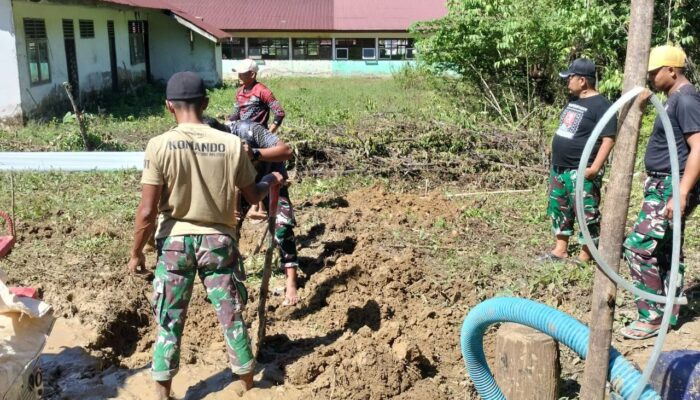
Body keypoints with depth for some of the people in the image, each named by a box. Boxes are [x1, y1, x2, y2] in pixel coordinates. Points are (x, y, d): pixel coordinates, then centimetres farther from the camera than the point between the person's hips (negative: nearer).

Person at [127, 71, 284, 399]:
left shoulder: (159, 145, -13)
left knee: (169, 323, 13)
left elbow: (147, 212, -14)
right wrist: (272, 180, 25)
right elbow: (253, 196, 3)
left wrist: (136, 253, 1)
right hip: (218, 241, 1)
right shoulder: (232, 144, -9)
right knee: (232, 319, 15)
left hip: (175, 242, -1)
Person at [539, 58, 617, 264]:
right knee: (558, 209, 15)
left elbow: (608, 139, -19)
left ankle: (585, 257, 6)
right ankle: (560, 250, 26)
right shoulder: (573, 100, 12)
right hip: (559, 169, 10)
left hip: (581, 172, -10)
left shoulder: (600, 105, -14)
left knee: (586, 213, -2)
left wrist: (595, 168, -25)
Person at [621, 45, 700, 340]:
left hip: (671, 188, -11)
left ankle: (652, 317, -4)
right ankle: (669, 313, 25)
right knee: (667, 250, 15)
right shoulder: (675, 98, 15)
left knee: (638, 247, -13)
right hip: (661, 185, 11)